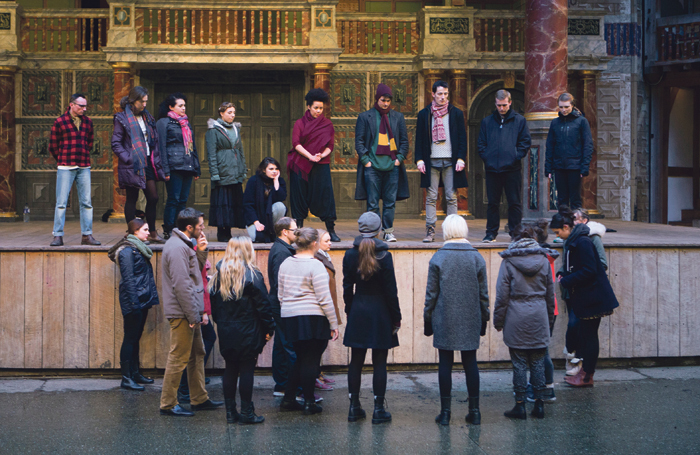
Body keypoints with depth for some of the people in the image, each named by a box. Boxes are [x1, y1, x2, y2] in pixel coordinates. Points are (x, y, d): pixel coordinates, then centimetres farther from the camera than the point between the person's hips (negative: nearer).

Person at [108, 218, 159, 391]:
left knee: (135, 338, 14)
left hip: (142, 301, 9)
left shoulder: (140, 249, 15)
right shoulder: (128, 251, -13)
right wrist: (134, 303, -22)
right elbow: (128, 280, -18)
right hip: (133, 301, -9)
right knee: (130, 338, -5)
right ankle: (126, 378, -1)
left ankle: (134, 373, 22)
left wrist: (151, 298, 15)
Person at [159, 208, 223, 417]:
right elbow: (181, 285, -23)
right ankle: (168, 404, 1)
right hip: (182, 313, -11)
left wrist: (201, 251, 5)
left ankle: (200, 399, 25)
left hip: (190, 313, 11)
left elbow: (195, 273, 18)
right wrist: (193, 315, -21)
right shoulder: (177, 248, -19)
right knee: (179, 358, -5)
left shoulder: (184, 245, 14)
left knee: (197, 354, 16)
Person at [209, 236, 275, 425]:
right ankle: (246, 413, 2)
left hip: (226, 331, 5)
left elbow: (213, 302, 9)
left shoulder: (219, 274, 4)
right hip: (248, 332, -5)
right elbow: (263, 305, -10)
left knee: (230, 369, 11)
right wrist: (269, 328, -1)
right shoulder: (252, 275, -11)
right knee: (247, 369, 0)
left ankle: (230, 411, 13)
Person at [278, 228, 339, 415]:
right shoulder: (315, 266, -12)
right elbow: (324, 299, -13)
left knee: (302, 358, 17)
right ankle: (309, 403, 6)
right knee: (311, 360, 2)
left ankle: (288, 398, 18)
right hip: (313, 319, -6)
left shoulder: (285, 264, 8)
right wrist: (334, 324, -8)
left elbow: (280, 295, 14)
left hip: (290, 317, 7)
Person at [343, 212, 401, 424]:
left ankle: (354, 407, 13)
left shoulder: (350, 255, -1)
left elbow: (347, 287, 4)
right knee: (379, 363, 2)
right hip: (380, 314, -3)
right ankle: (379, 409, 4)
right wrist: (396, 318, -1)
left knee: (356, 361, 10)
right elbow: (391, 291, -8)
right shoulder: (383, 256, -11)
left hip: (357, 313, 3)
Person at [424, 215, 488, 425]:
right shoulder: (477, 257, 0)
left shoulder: (438, 258, -6)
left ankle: (445, 412, 6)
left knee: (445, 364, 4)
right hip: (470, 321, 2)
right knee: (470, 363, 9)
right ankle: (474, 411, 10)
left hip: (444, 320, -2)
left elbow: (431, 293, -4)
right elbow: (483, 293, 4)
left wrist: (428, 318, 5)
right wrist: (483, 319, 13)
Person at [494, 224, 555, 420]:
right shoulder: (544, 261, 5)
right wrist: (549, 319, 21)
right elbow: (550, 294, 12)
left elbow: (502, 295, -5)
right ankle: (539, 404, 11)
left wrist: (498, 320, 3)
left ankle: (520, 405, 5)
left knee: (519, 363, 2)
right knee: (538, 362, 9)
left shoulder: (508, 262, -5)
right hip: (539, 316, 3)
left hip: (517, 317, -3)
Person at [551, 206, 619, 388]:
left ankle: (587, 376, 6)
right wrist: (563, 275, 5)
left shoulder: (582, 242, -19)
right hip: (584, 298, 10)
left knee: (589, 335, -2)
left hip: (592, 297, -10)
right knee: (585, 334, 13)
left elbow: (589, 271, -23)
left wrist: (566, 281, -16)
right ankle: (585, 371, 21)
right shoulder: (573, 242, 12)